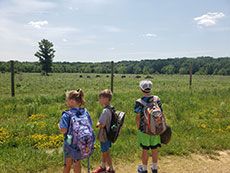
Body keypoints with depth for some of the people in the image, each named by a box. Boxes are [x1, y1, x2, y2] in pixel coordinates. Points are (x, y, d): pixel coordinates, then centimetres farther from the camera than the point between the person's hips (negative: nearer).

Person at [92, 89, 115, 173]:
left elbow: (102, 125, -31)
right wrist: (100, 123, 3)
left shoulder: (105, 110, -28)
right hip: (109, 134, 9)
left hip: (104, 135, -9)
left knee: (106, 153, 11)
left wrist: (97, 124, -11)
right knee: (104, 152, 24)